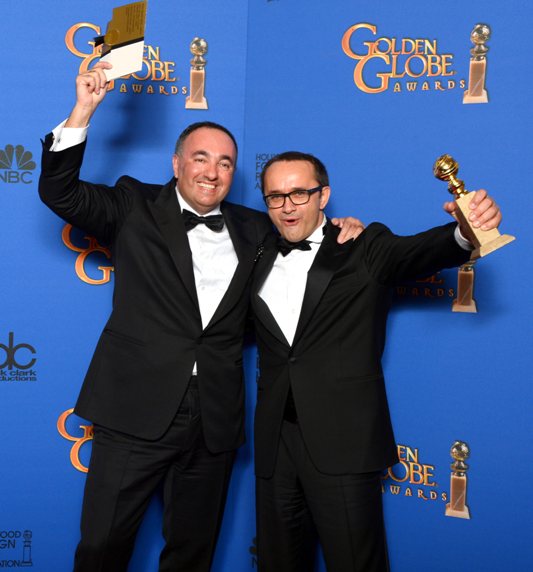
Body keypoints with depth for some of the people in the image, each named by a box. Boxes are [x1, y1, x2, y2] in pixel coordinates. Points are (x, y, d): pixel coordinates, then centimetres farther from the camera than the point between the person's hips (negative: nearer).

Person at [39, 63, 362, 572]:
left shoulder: (253, 230, 12)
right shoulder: (136, 208, 3)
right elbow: (60, 192, -5)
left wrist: (338, 230, 3)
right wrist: (83, 111, -16)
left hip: (215, 421, 3)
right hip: (138, 411, -3)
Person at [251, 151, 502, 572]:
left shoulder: (365, 248, -2)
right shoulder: (261, 259, 13)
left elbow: (421, 252, -20)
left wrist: (465, 231, -40)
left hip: (344, 442, -4)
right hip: (276, 442, 5)